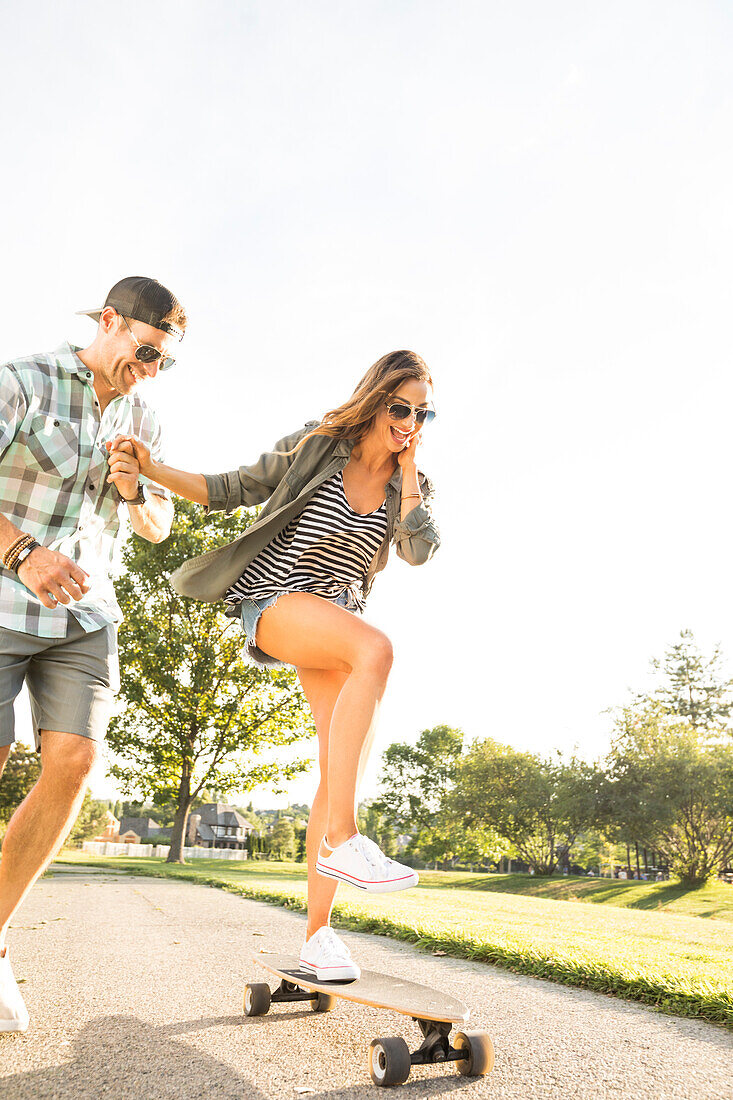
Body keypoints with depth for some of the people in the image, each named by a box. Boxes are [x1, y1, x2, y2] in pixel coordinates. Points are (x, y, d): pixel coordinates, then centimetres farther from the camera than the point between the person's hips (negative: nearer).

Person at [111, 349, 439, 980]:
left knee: (347, 765, -8)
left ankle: (318, 932, 1)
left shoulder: (409, 487, 8)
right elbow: (230, 490, 2)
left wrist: (407, 469, -7)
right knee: (377, 649, -36)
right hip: (274, 597, -5)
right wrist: (152, 468, -10)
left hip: (337, 620, 5)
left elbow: (420, 549, -11)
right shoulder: (315, 447, -2)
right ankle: (340, 839, -35)